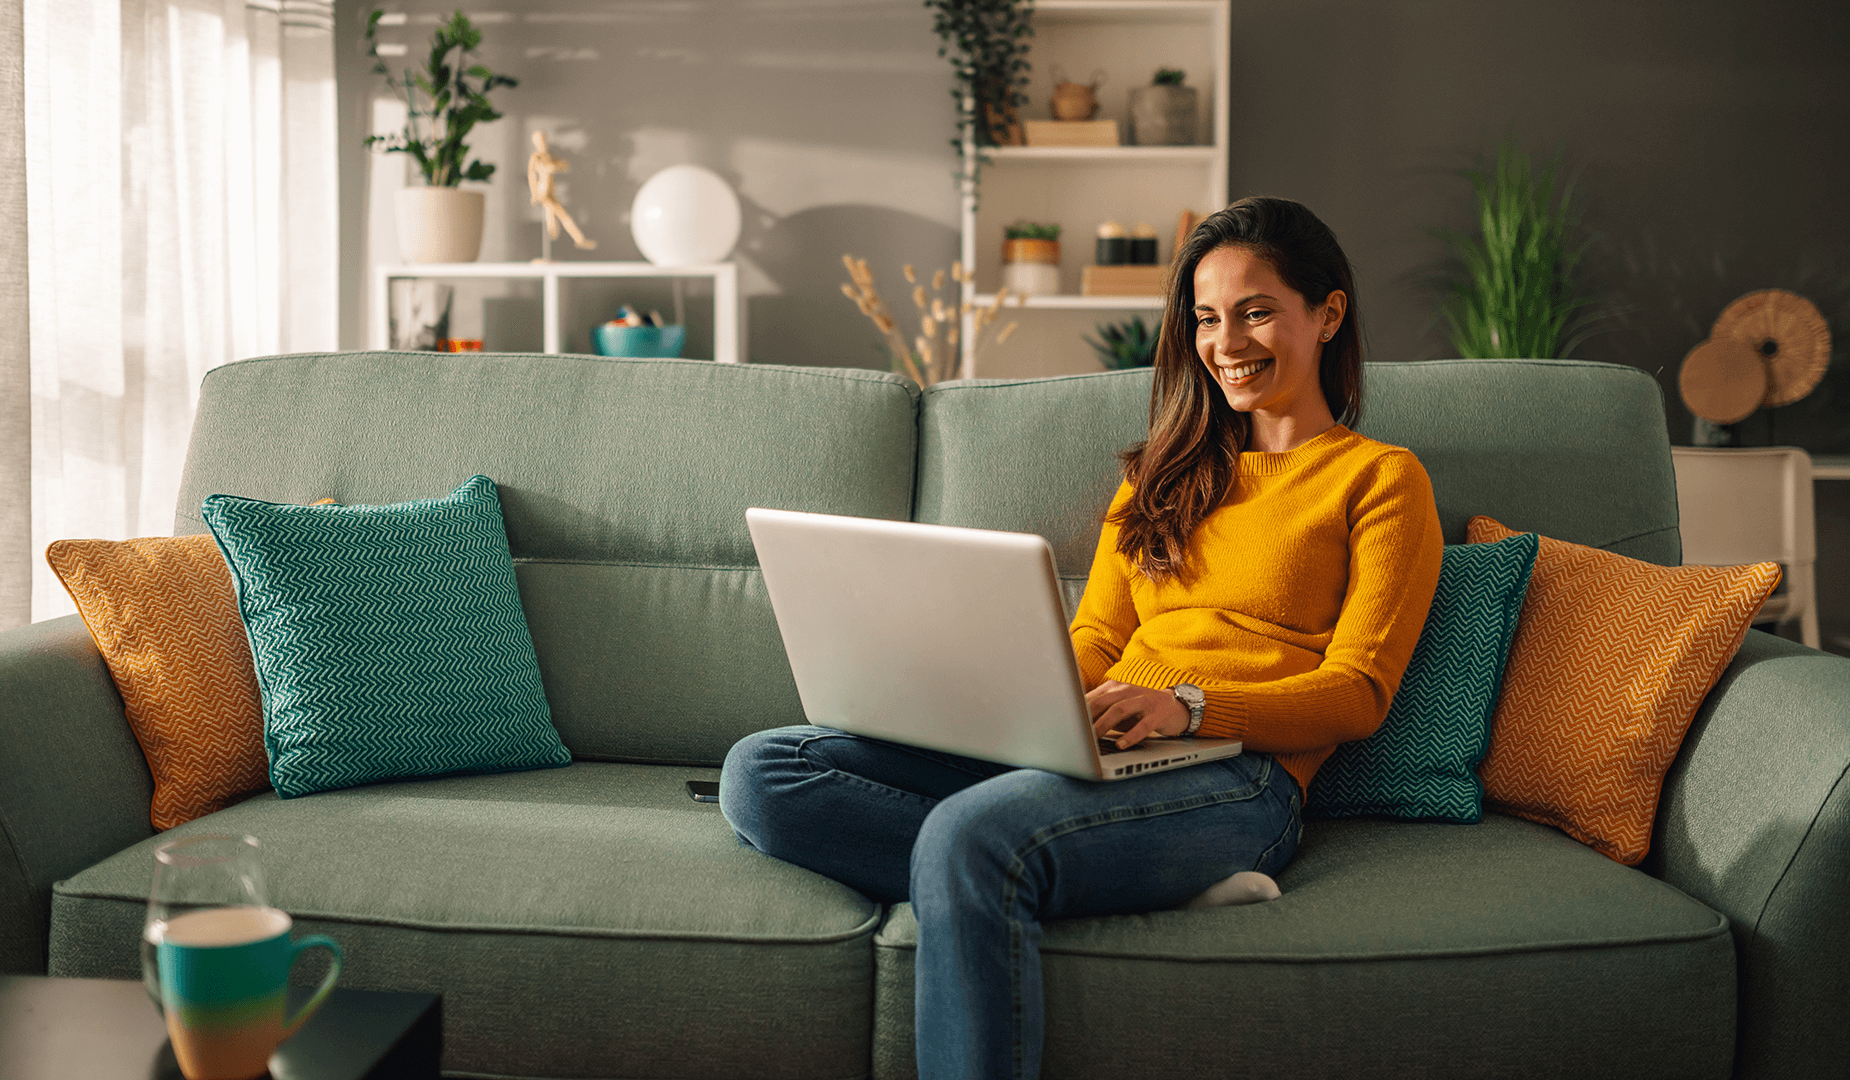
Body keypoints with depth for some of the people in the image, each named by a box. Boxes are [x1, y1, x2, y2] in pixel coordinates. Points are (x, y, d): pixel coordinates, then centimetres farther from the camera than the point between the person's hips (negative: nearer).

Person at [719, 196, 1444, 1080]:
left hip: (1234, 775, -7)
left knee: (970, 834, -38)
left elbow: (1359, 692, 0)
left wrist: (1188, 704, -18)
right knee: (758, 773, -17)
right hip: (1090, 748, 7)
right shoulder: (1167, 470, 28)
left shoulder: (1380, 479, 10)